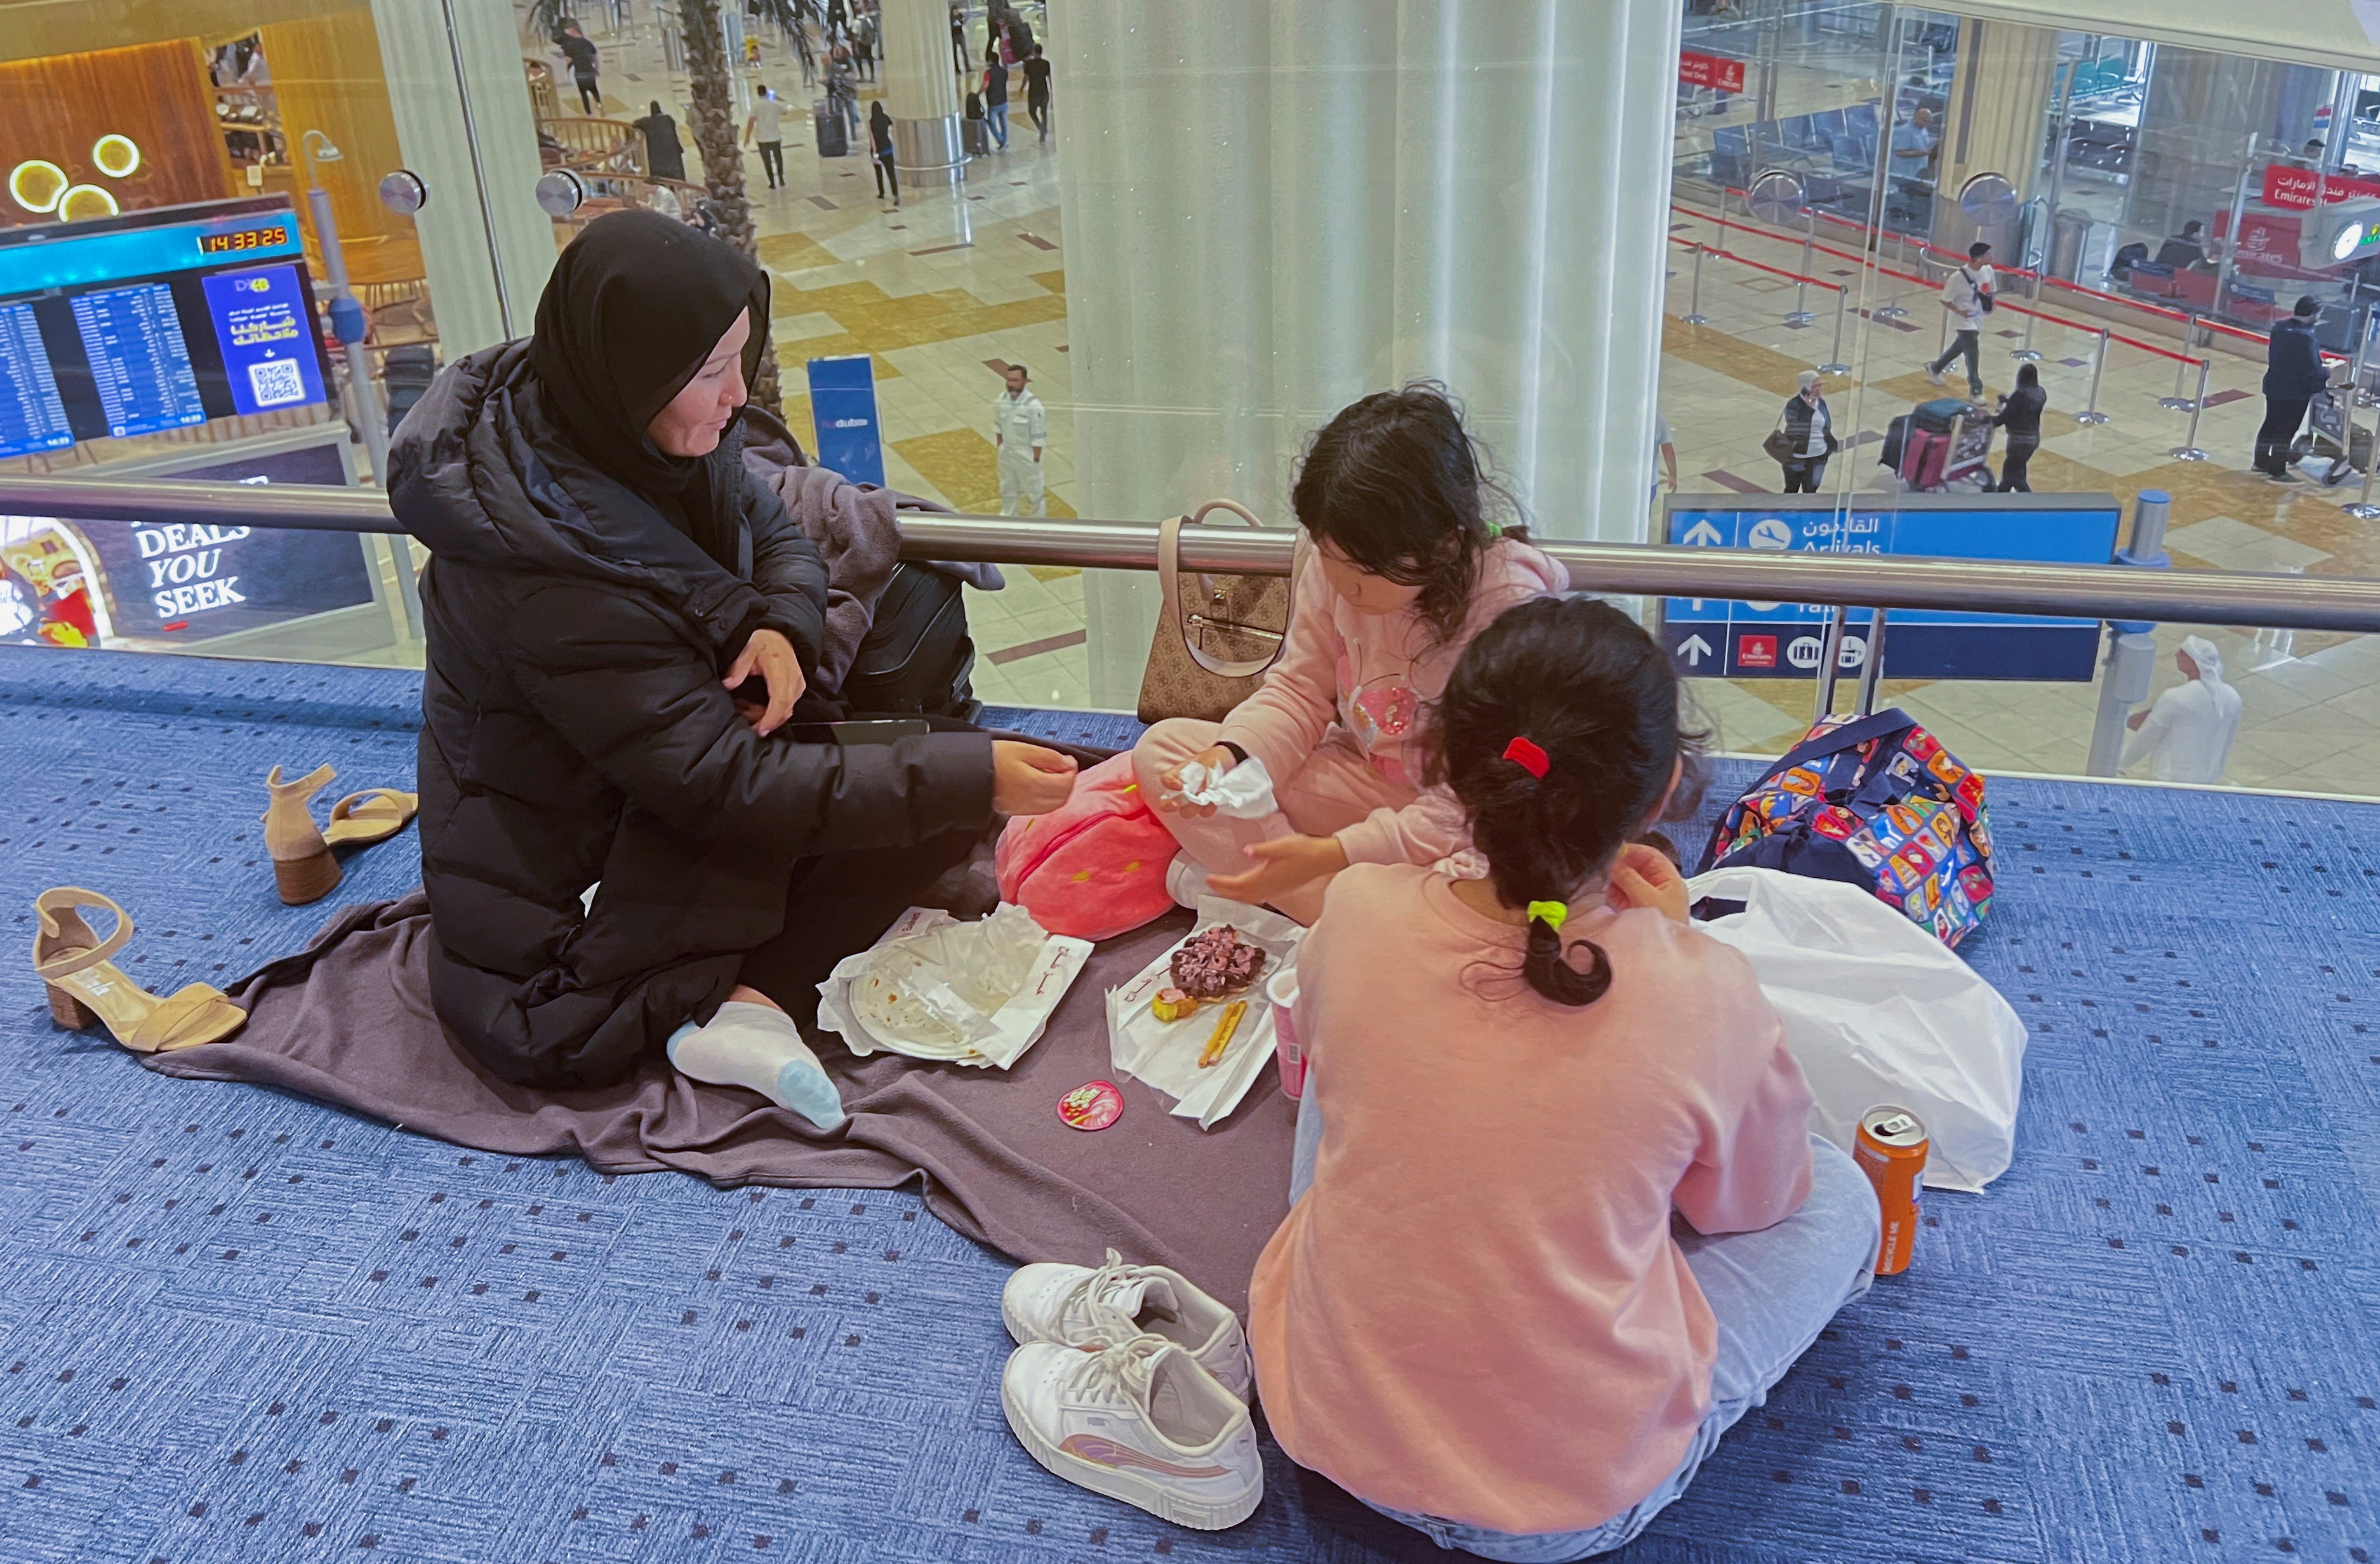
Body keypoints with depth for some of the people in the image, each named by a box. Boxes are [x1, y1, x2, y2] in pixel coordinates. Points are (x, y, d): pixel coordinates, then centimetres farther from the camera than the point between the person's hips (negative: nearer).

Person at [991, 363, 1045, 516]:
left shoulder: (1033, 405, -25)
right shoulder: (1002, 399, -8)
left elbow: (1038, 438, -19)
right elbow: (998, 427, 5)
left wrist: (1035, 462, -16)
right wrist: (1000, 449, 8)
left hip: (1027, 455, -5)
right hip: (1006, 452, 5)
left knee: (1033, 492, 11)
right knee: (1007, 489, 23)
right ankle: (1008, 514, 43)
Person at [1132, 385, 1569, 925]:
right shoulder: (1331, 559, -12)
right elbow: (1301, 689, 2)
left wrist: (1330, 855, -31)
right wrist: (1229, 755, -19)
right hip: (1361, 777, 6)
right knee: (1163, 747, -8)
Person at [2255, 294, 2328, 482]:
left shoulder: (2279, 328, -1)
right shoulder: (2305, 338, -24)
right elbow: (2313, 370, -23)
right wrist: (2326, 372, 0)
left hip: (2273, 387, 7)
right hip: (2296, 393, -7)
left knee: (2271, 425, 20)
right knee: (2286, 431, 3)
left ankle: (2261, 462, 33)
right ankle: (2278, 471, 10)